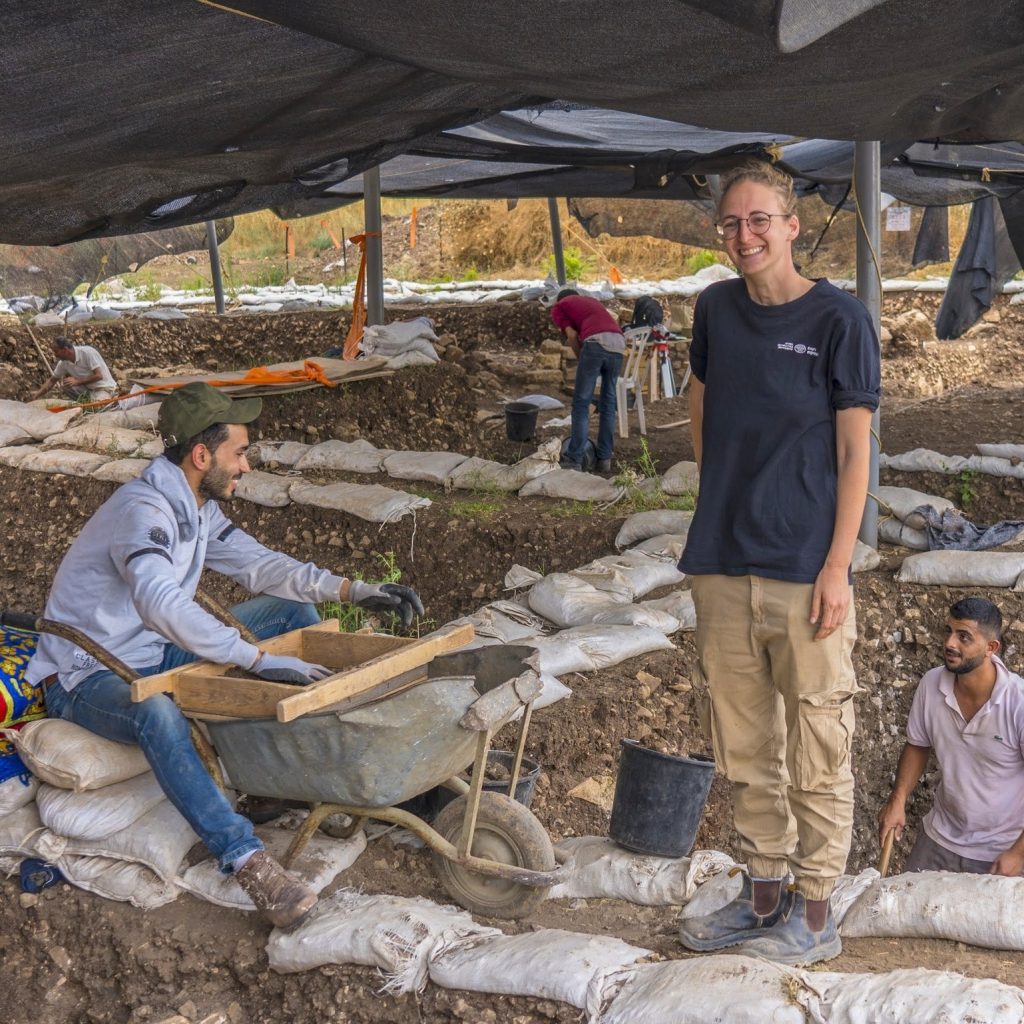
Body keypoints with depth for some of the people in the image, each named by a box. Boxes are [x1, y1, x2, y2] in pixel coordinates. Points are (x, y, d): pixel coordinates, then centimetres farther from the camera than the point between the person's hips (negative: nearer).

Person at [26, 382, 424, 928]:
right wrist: (260, 660, -47)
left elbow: (258, 564, 9)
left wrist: (354, 590, -2)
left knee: (294, 610, 5)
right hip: (87, 678, -9)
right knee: (156, 712, -44)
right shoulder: (144, 510, -27)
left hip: (157, 656, 9)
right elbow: (161, 604, -44)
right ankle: (247, 861, -45)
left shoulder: (198, 507, 3)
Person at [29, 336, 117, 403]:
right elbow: (52, 380, 10)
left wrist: (77, 382, -24)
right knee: (65, 385, -10)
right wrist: (37, 395, -1)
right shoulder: (63, 363, -2)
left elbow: (98, 376, -24)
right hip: (88, 389, 7)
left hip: (105, 387, -7)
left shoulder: (87, 352, -22)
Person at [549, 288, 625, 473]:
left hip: (596, 341, -5)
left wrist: (581, 360, 20)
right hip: (618, 342, 5)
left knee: (581, 402, 2)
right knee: (608, 402, 15)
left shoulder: (558, 307, 22)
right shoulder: (590, 300, 38)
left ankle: (574, 460, 2)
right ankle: (605, 458, 16)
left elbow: (572, 335, 7)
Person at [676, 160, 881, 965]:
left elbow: (854, 452, -6)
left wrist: (837, 567, -12)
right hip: (723, 566, 5)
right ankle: (764, 894, 27)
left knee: (816, 748, 3)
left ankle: (815, 915, 16)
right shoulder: (715, 309, 8)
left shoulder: (838, 319, -5)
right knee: (744, 743, 13)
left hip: (805, 569, -5)